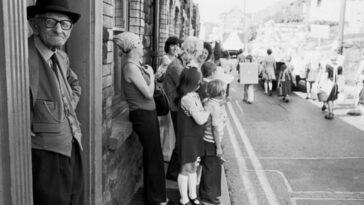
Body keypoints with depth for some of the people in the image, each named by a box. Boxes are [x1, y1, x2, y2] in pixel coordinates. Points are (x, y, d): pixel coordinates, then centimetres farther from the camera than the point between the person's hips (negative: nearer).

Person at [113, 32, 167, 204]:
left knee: (155, 154, 18)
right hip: (143, 115, -9)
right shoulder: (131, 67, -18)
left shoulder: (136, 65, 9)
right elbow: (148, 94, -19)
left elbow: (147, 93, 9)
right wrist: (151, 75, -7)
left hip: (148, 113, 9)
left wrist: (149, 74, 0)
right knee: (152, 156, 4)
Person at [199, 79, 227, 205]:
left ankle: (207, 192, 38)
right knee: (212, 168, 6)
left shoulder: (207, 102, 3)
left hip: (207, 141, 9)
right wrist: (218, 147, -17)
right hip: (211, 142, -9)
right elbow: (216, 128, -21)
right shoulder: (216, 106, -22)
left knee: (209, 167, 22)